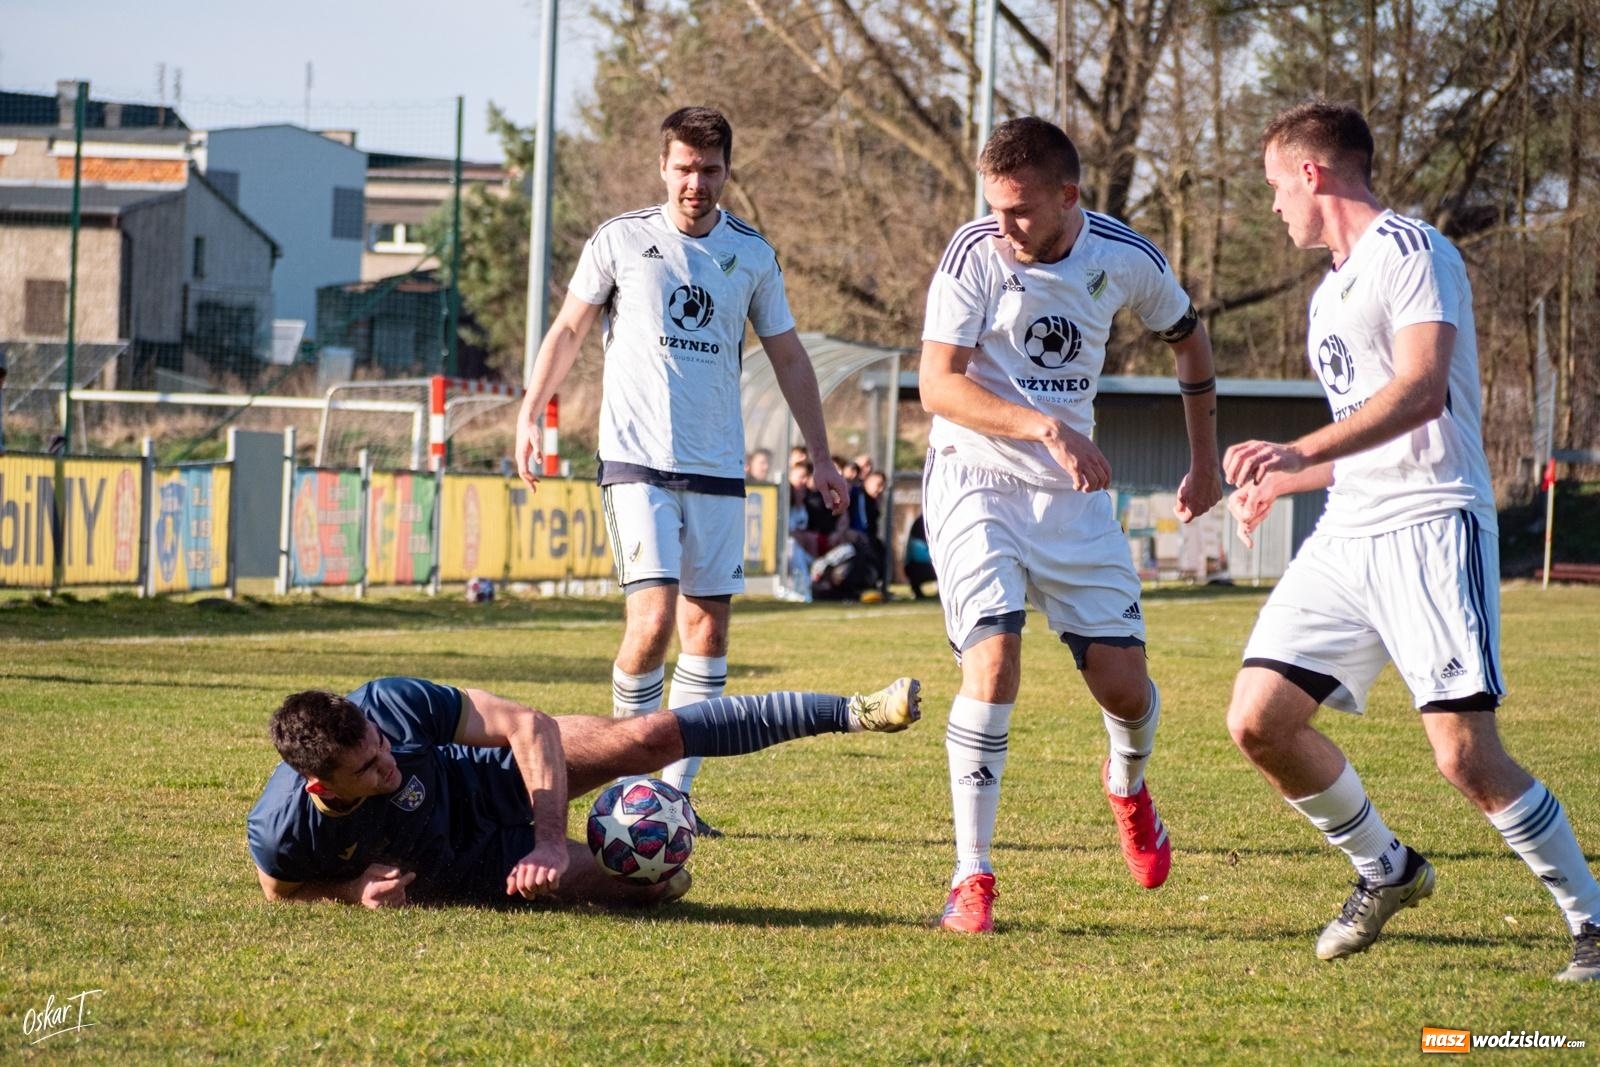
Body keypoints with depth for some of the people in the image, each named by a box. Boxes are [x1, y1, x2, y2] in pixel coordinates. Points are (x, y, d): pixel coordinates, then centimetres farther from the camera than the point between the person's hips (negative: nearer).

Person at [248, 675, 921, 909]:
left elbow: (531, 726, -24)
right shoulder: (280, 834, -35)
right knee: (647, 884, -12)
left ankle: (854, 712, 6)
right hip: (464, 865, -1)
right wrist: (355, 890, -28)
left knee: (651, 738, -9)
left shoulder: (394, 705, -36)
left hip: (493, 778, 1)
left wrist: (551, 840, -32)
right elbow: (283, 891, -8)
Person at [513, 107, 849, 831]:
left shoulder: (752, 254, 7)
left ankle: (675, 791, 9)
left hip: (718, 468, 4)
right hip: (637, 460, -4)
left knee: (708, 625, 2)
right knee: (654, 617, -16)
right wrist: (529, 415, 5)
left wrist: (821, 458, 13)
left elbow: (788, 357, 15)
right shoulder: (619, 241, -1)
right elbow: (569, 330, 10)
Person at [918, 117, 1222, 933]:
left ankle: (1127, 784, 37)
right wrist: (1044, 426, -31)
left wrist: (1205, 460, 18)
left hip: (1073, 494, 3)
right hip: (975, 479, -3)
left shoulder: (1126, 259, -5)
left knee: (1124, 687, -1)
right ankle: (971, 877, -12)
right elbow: (938, 385, -19)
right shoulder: (975, 253, -14)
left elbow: (1188, 338, 15)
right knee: (994, 664, -22)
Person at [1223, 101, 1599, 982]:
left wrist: (1301, 454, -30)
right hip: (1346, 538, 9)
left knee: (1464, 754, -17)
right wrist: (1279, 487, 38)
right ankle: (1385, 872, 19)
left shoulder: (1408, 250, -6)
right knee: (1258, 722, -1)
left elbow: (1420, 389, -22)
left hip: (1431, 523, -9)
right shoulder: (1332, 291, 23)